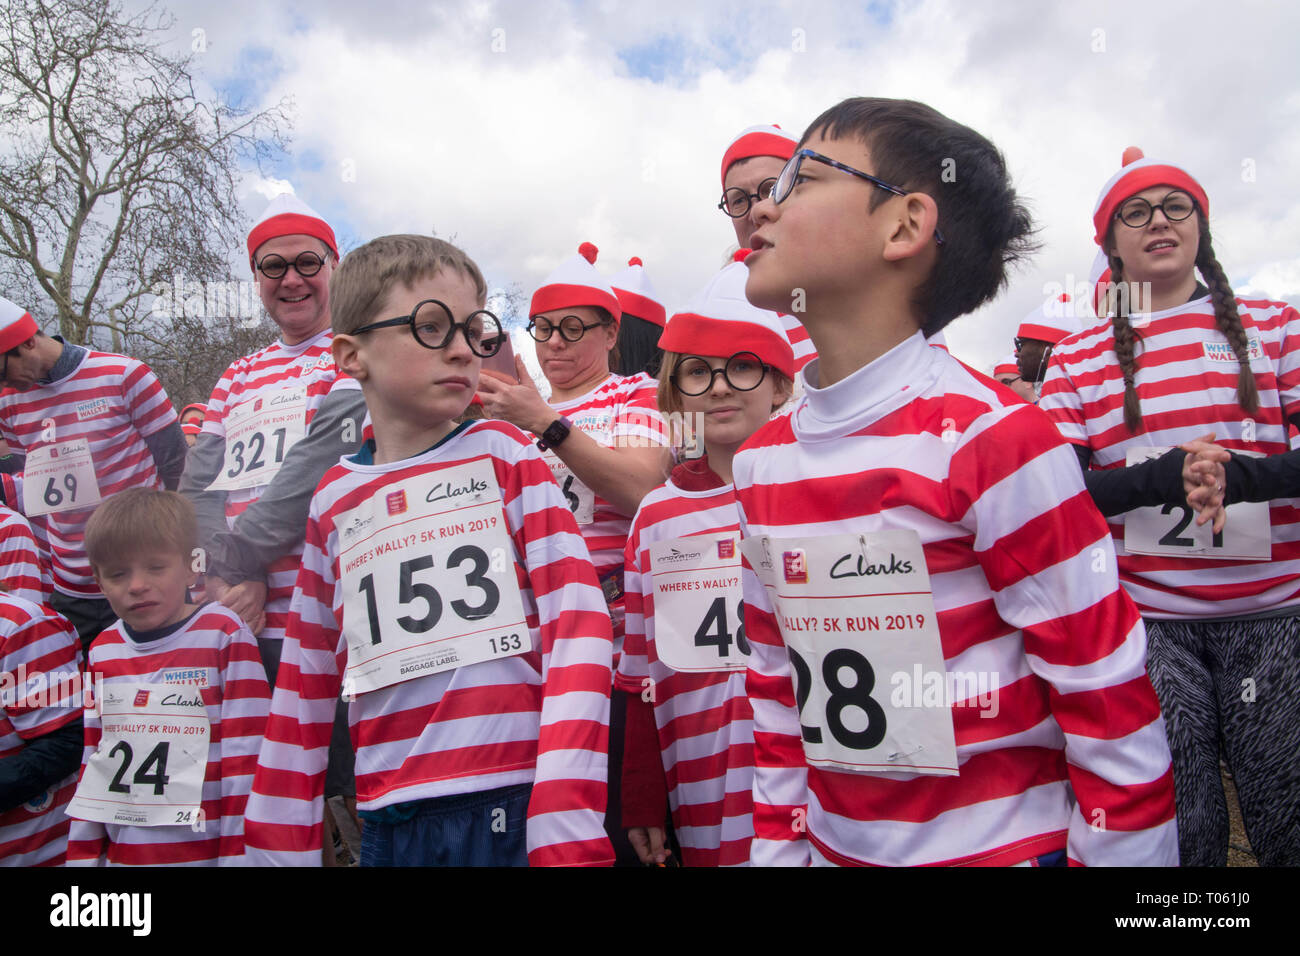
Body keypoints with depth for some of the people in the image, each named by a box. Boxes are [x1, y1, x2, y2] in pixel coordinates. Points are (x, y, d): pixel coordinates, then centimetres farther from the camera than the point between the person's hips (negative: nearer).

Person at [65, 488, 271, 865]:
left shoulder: (224, 635, -12)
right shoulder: (102, 651, 4)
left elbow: (246, 759, -12)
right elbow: (92, 762, 12)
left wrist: (237, 855, -12)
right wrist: (82, 855, 11)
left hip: (207, 853, -4)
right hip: (120, 854, 5)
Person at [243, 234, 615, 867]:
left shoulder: (503, 454, 0)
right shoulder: (334, 500, 8)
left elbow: (578, 623, -7)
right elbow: (306, 681, 13)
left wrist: (567, 817, -14)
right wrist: (280, 842, 11)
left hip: (510, 799, -2)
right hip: (388, 816, 3)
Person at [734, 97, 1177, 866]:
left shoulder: (995, 442, -19)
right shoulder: (761, 463, -1)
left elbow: (1111, 700, -14)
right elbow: (775, 681, 7)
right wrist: (779, 842, 8)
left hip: (1007, 843, -5)